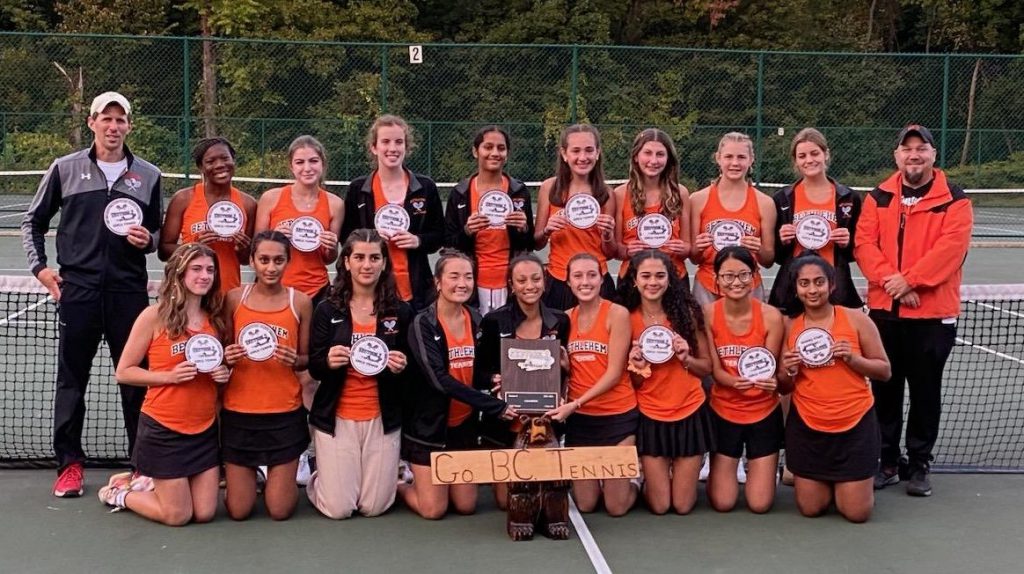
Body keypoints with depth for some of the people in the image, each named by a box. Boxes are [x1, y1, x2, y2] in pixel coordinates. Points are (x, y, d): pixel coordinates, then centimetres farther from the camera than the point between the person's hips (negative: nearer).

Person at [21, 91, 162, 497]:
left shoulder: (148, 175, 8)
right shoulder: (65, 169, 4)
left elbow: (157, 234, 17)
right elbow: (33, 221, 13)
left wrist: (148, 240, -6)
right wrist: (39, 266, 3)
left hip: (128, 291, 1)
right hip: (77, 290, -1)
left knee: (136, 379, 5)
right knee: (71, 379, 6)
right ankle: (69, 464, 17)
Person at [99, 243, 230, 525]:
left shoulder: (216, 318, 3)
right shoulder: (154, 316, -11)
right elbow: (123, 372, -8)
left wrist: (224, 374, -4)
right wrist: (169, 376, -20)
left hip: (205, 429, 5)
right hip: (164, 429, -5)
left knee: (205, 513, 7)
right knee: (178, 516, 1)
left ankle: (145, 484, 32)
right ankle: (120, 492, 29)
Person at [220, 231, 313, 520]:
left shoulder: (300, 302, -1)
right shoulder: (234, 298, 0)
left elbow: (307, 359, 6)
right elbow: (222, 353, 8)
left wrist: (295, 360, -16)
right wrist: (227, 358, -14)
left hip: (285, 413, 0)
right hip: (239, 412, 1)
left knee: (279, 510, 2)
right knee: (238, 510, 4)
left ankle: (279, 477, 35)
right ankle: (246, 475, 37)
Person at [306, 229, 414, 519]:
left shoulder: (401, 311, 0)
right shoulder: (327, 310, -2)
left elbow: (412, 372, 6)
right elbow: (313, 367, -1)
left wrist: (402, 368, -17)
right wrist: (328, 362, -23)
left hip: (383, 418, 1)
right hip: (336, 417, -1)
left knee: (375, 507, 2)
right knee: (338, 509, -2)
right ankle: (318, 480, 32)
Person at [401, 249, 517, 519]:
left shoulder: (476, 320, 1)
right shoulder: (423, 324, -16)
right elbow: (440, 379, -25)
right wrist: (496, 406, -28)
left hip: (464, 424, 5)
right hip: (429, 425, -5)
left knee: (466, 505, 6)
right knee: (433, 510, -3)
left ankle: (425, 479, 34)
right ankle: (397, 484, 27)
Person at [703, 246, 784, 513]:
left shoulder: (771, 316, -15)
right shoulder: (708, 314, -10)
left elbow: (770, 369, -9)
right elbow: (715, 369, -8)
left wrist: (770, 382, -34)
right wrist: (736, 382, -31)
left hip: (764, 413, -1)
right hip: (723, 411, 1)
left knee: (760, 504, 1)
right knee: (722, 503, 2)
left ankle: (760, 467, 34)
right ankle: (723, 468, 35)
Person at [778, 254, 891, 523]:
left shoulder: (856, 319, -6)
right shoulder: (789, 326, 0)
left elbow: (884, 371, -1)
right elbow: (784, 388, 8)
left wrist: (852, 358, -17)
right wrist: (789, 371, -14)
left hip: (855, 424, -1)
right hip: (806, 426, 2)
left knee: (856, 512, 1)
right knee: (810, 508, 5)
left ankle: (847, 482, 33)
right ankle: (826, 480, 37)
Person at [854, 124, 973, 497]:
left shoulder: (954, 200, -3)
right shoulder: (878, 198, 7)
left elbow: (951, 247, -15)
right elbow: (864, 243, -3)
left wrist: (910, 280, -21)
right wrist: (888, 278, -18)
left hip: (933, 314, -3)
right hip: (884, 310, 3)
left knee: (925, 392, 6)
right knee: (884, 389, 9)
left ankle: (920, 464, 19)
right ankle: (887, 462, 21)